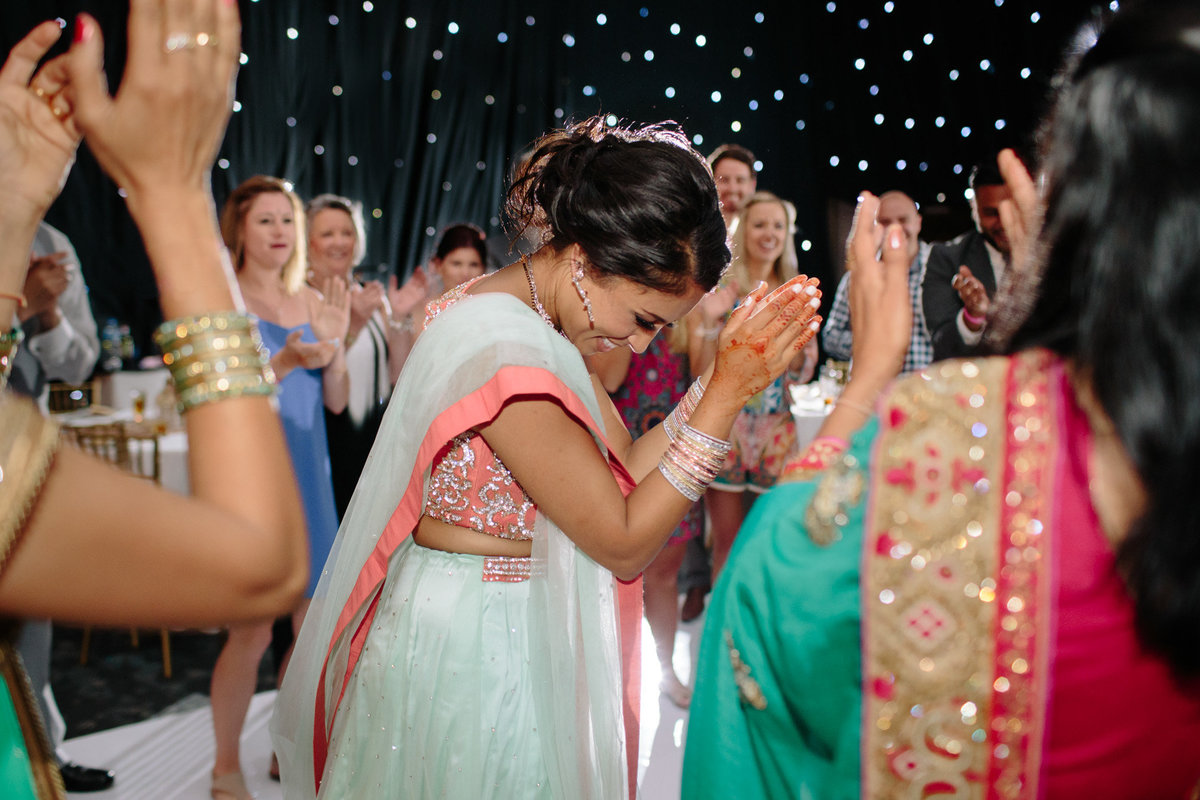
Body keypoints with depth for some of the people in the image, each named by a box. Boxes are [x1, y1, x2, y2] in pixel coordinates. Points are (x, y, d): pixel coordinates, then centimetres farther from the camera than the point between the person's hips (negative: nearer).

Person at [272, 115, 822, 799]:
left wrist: (723, 376, -5)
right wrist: (728, 393, -21)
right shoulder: (509, 354, -28)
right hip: (479, 655, -9)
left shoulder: (525, 316, 2)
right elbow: (625, 543, -21)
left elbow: (623, 472, 3)